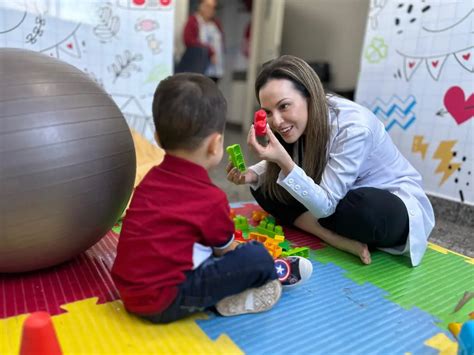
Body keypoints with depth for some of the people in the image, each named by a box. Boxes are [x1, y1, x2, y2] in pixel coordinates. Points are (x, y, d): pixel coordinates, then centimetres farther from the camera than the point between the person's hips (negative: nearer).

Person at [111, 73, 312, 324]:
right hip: (166, 302, -8)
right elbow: (227, 251, 0)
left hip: (131, 290, 8)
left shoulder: (152, 178, 2)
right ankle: (274, 275, 21)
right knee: (256, 257, -8)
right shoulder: (211, 199, -17)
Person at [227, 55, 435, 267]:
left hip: (398, 207, -6)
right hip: (338, 198, 6)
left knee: (367, 209, -41)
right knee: (265, 187, -10)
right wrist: (251, 175, -20)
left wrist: (283, 161, -40)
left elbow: (324, 206, -29)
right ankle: (338, 239, -17)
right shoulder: (300, 121, -11)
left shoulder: (354, 127, -30)